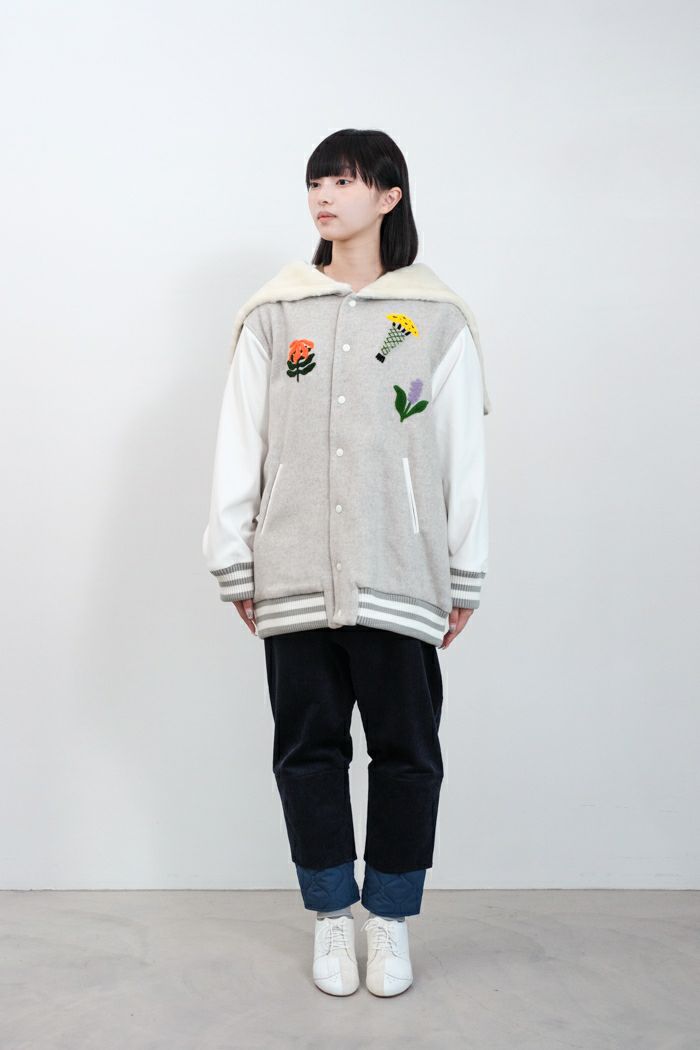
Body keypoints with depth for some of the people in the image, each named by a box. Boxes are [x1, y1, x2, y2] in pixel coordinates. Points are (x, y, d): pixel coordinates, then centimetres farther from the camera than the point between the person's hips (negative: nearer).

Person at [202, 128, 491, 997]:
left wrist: (465, 580, 1)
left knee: (406, 752, 6)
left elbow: (464, 456, 3)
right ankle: (331, 918, 26)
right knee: (309, 750, 9)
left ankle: (389, 920, 25)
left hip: (400, 580, -1)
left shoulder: (439, 320, 4)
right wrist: (234, 566, 2)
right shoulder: (274, 315, 7)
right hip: (294, 579, 1)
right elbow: (240, 446, 5)